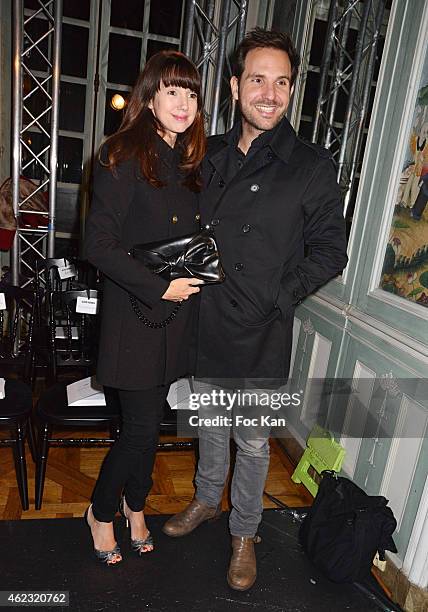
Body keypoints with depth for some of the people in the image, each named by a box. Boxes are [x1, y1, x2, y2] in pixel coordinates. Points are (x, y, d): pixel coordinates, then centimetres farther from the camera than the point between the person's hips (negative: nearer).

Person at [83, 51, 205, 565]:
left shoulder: (188, 163, 11)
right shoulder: (124, 156, -11)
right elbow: (98, 244, -16)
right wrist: (160, 287, -18)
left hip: (177, 313, 6)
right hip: (135, 314, -6)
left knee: (150, 422, 17)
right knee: (142, 427, 2)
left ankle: (135, 506, 41)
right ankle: (100, 512, 31)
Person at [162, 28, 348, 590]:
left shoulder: (312, 166, -9)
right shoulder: (212, 155, 4)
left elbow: (330, 252, -8)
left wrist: (277, 297, -17)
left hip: (261, 334, -4)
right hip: (206, 322, 4)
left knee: (253, 441, 12)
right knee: (210, 422, 23)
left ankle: (244, 532, 37)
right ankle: (206, 500, 48)